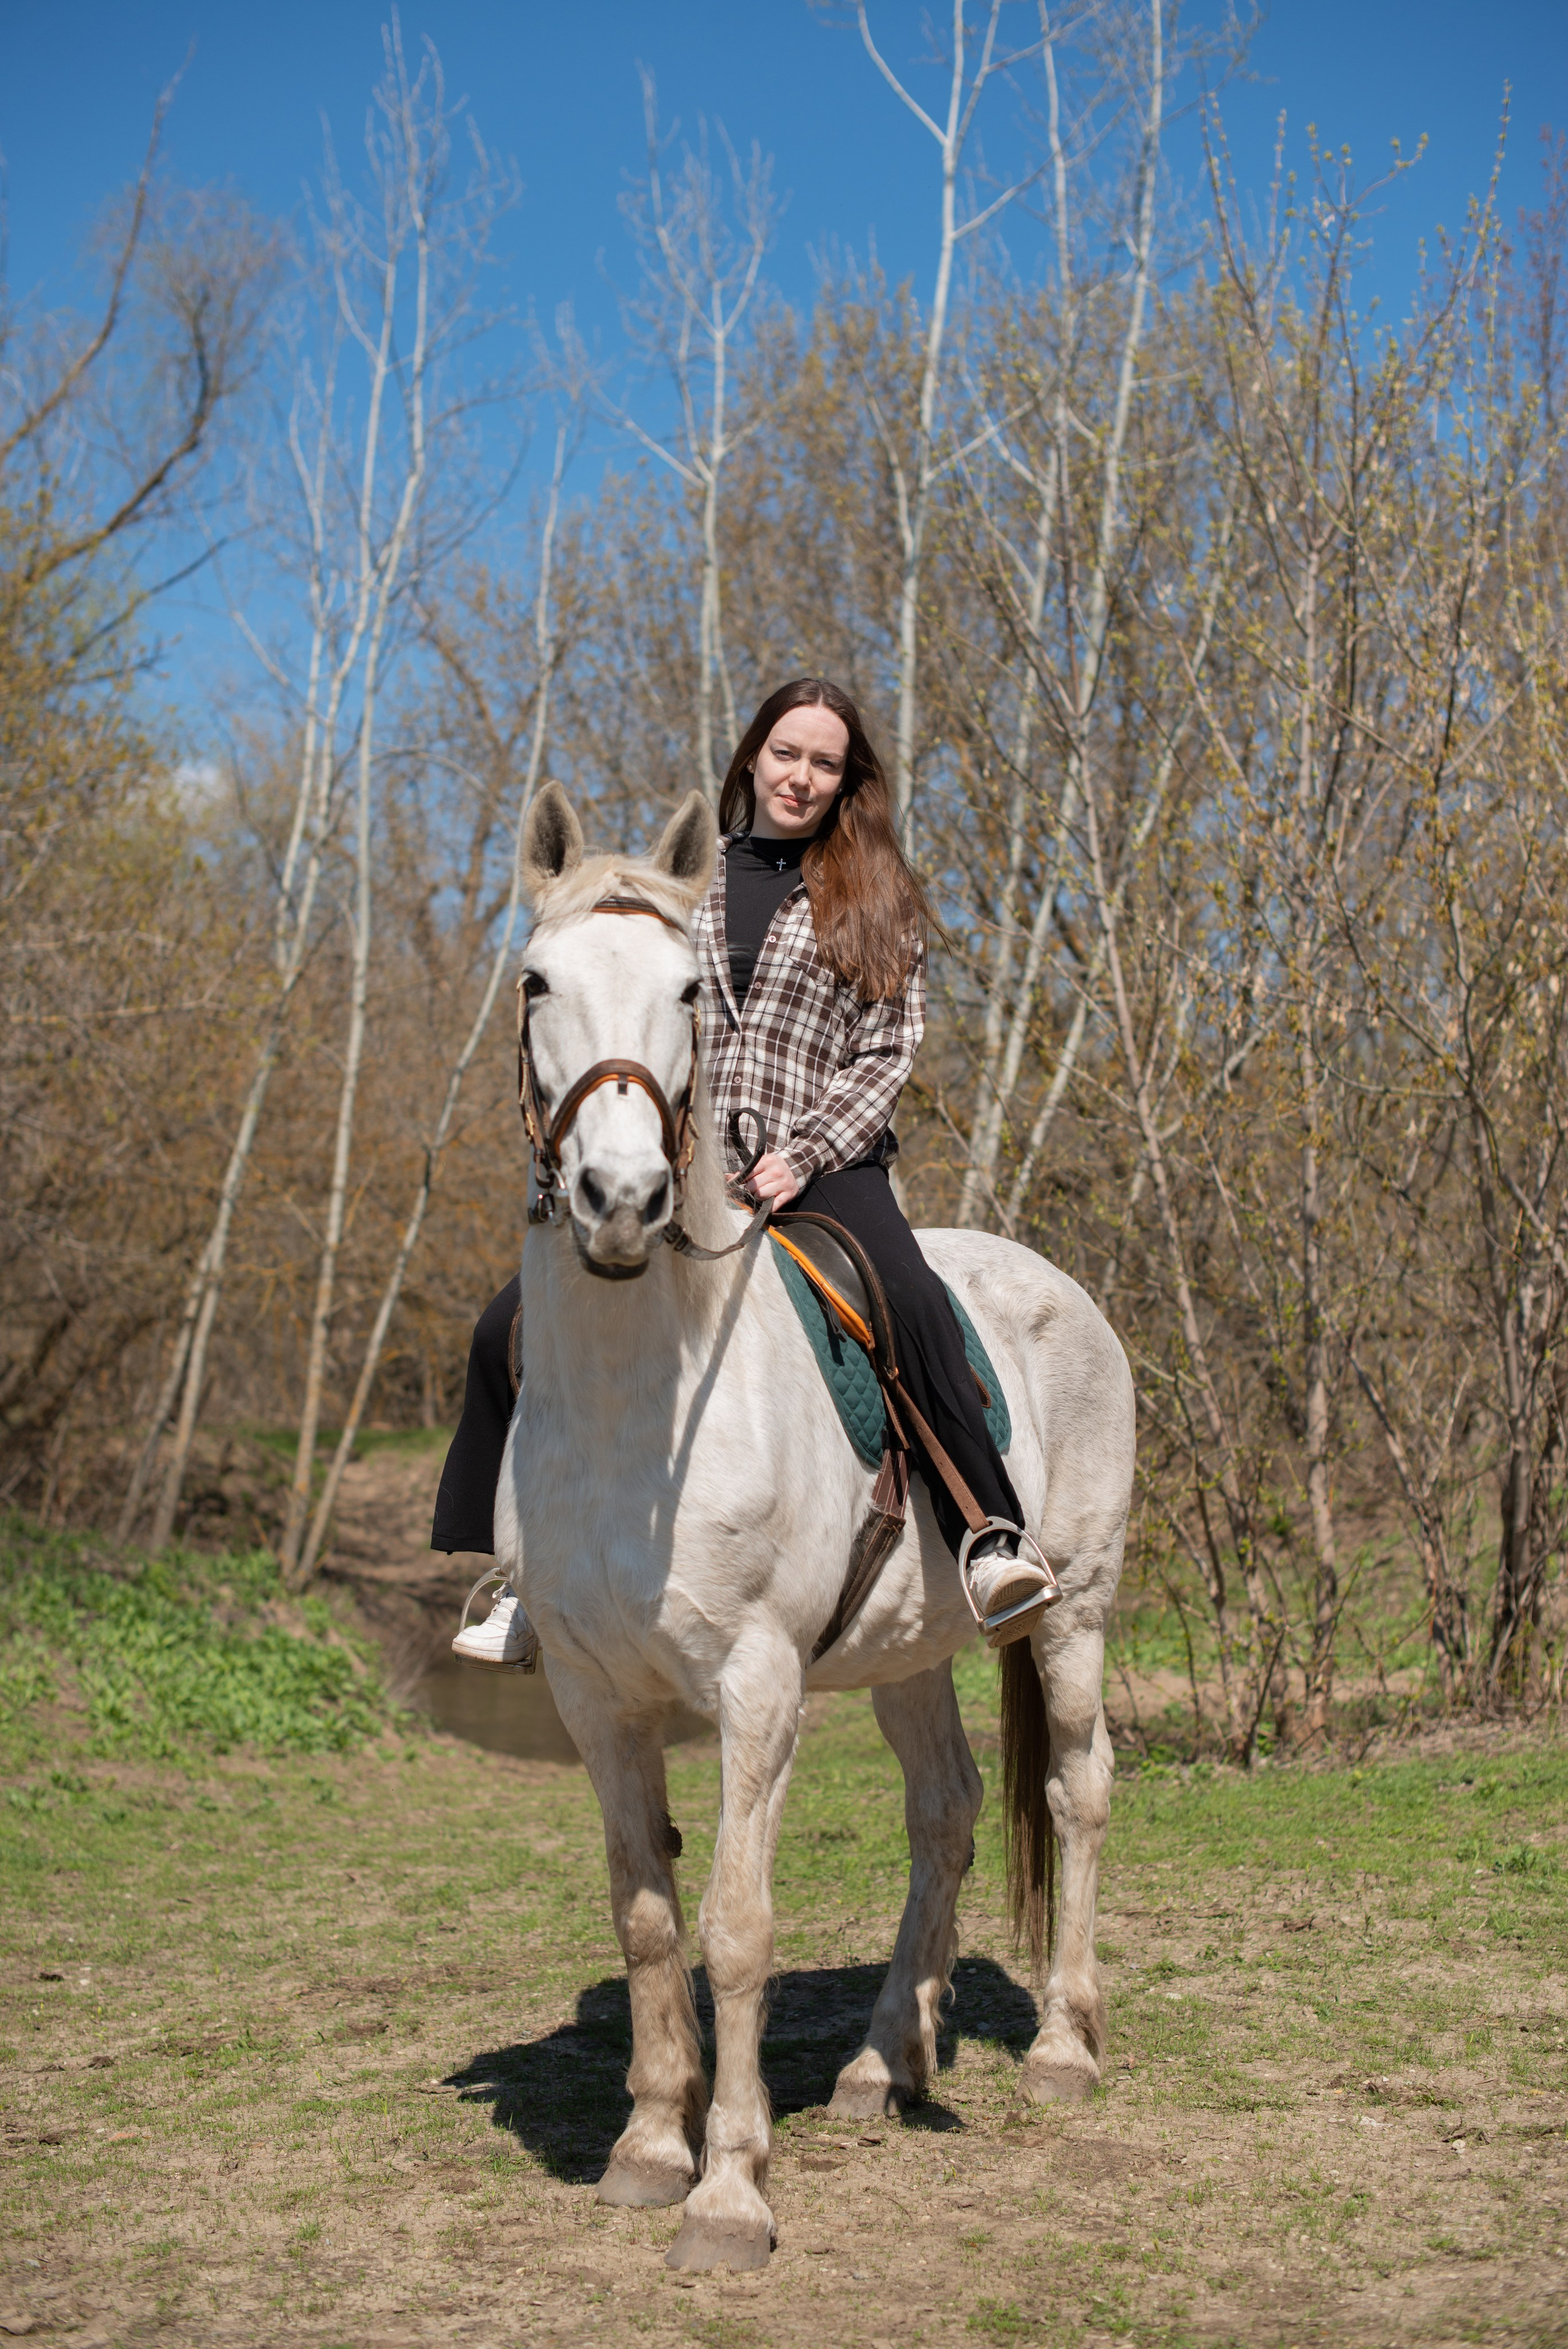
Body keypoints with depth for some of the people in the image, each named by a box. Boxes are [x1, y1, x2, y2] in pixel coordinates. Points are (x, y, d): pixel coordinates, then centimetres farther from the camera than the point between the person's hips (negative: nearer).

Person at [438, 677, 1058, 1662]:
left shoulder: (876, 897, 9)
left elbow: (890, 1050, 2)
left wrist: (803, 1156, -13)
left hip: (824, 1163, -3)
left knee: (914, 1305, -34)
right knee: (513, 1329, -9)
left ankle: (993, 1545, -29)